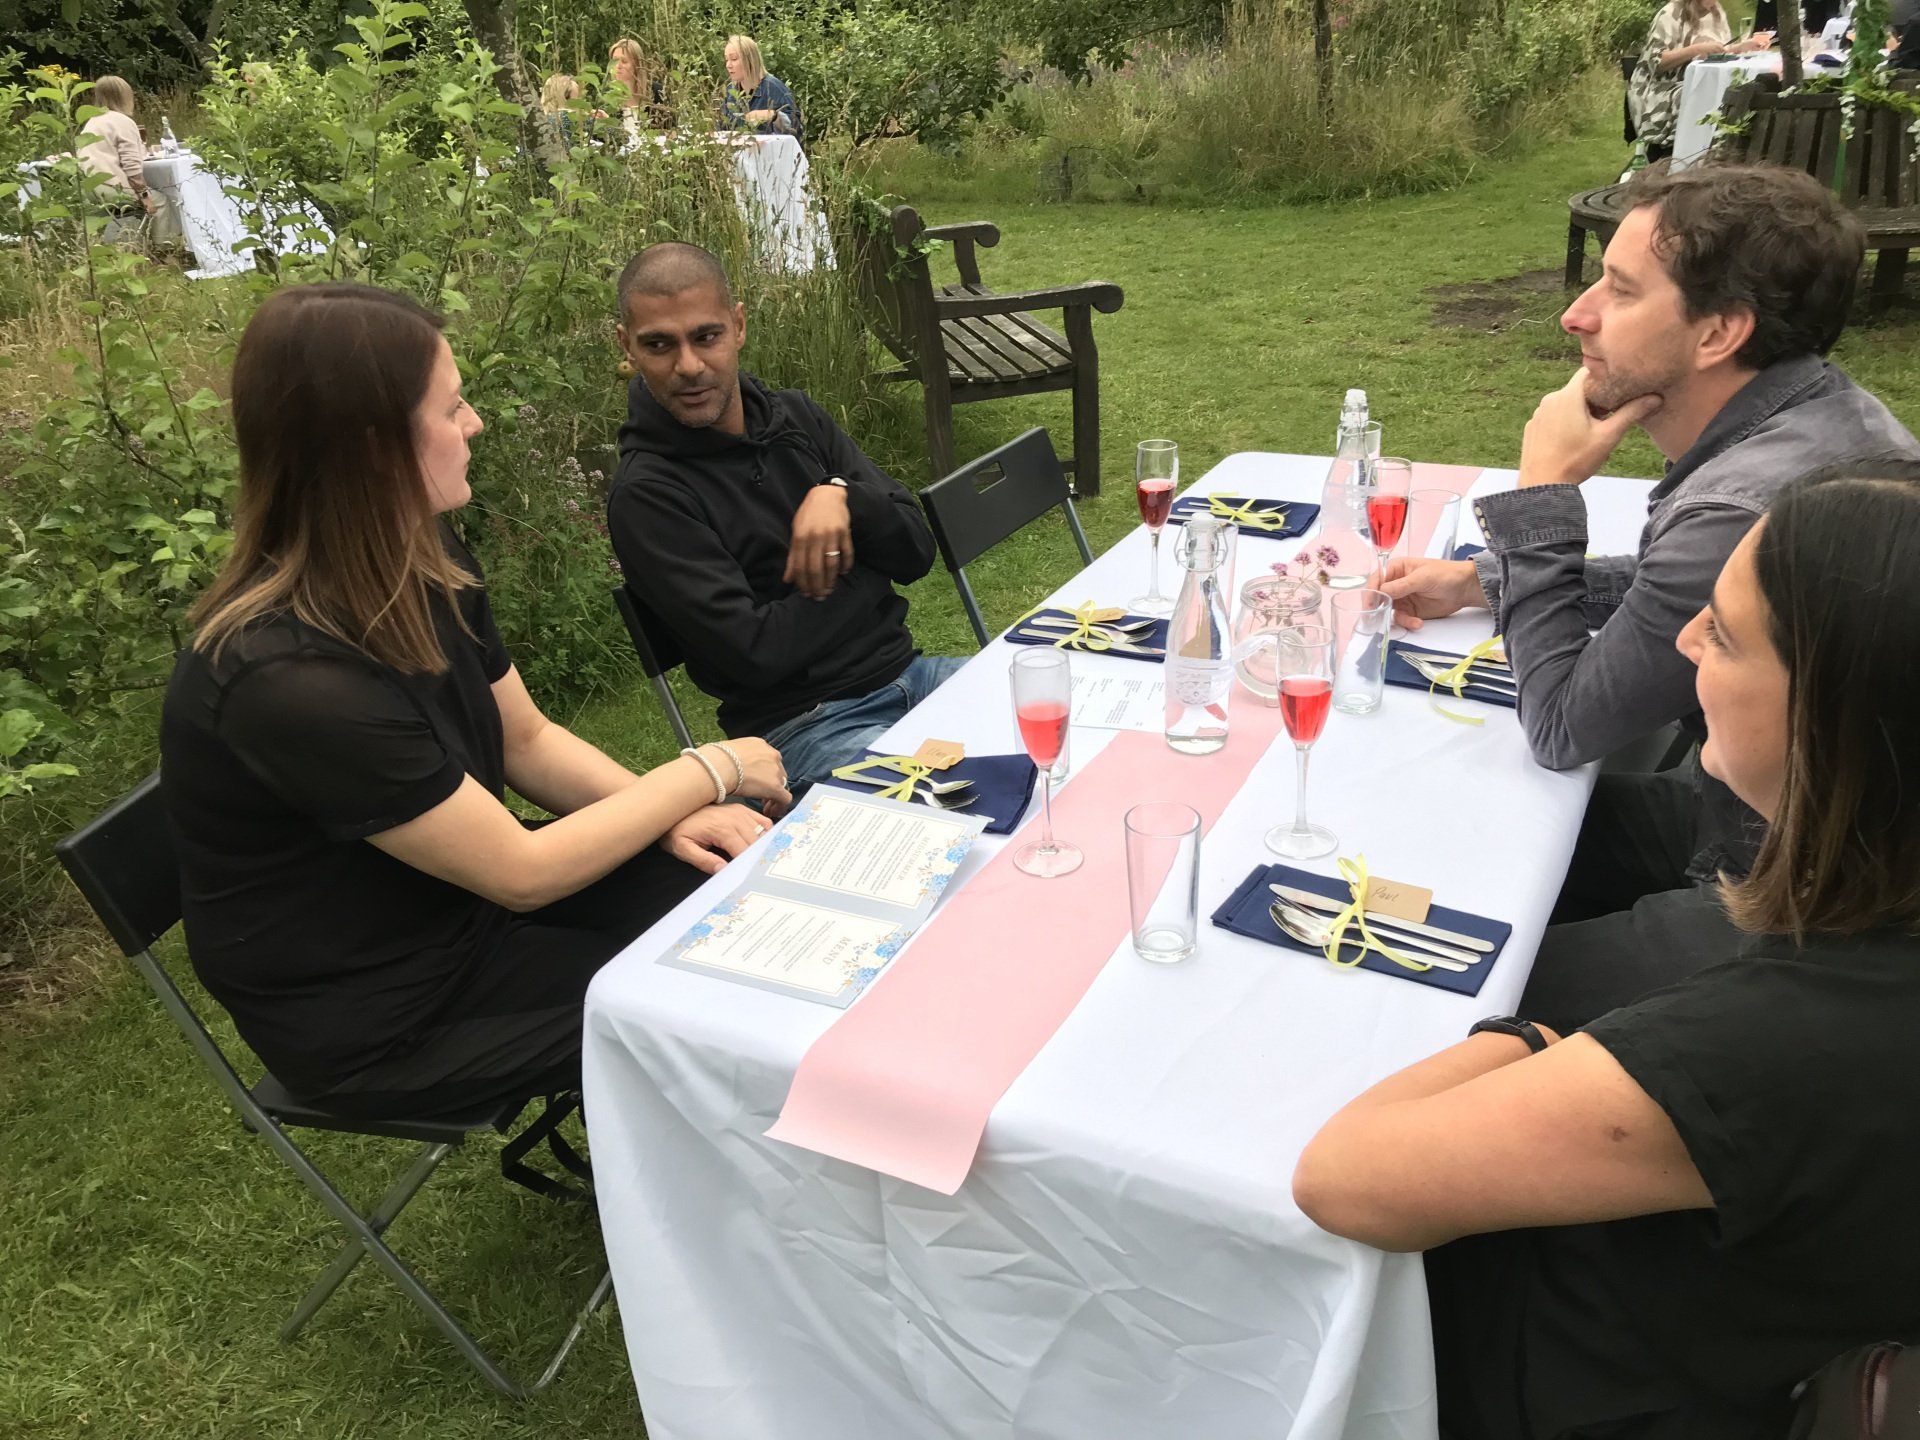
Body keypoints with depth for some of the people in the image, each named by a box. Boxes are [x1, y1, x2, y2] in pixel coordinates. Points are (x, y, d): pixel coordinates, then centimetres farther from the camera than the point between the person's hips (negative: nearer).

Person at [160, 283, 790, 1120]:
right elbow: (522, 874, -26)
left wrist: (671, 815, -11)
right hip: (378, 1014, -7)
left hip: (456, 886, 7)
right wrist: (708, 773, -16)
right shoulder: (286, 677, -34)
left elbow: (528, 739, 5)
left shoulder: (424, 563, -7)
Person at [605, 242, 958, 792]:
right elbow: (754, 652, -17)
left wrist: (842, 497, -12)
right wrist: (858, 570, -4)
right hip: (804, 724, -7)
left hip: (906, 673, 7)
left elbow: (916, 552, 8)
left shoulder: (795, 416, 9)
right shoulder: (645, 495, -10)